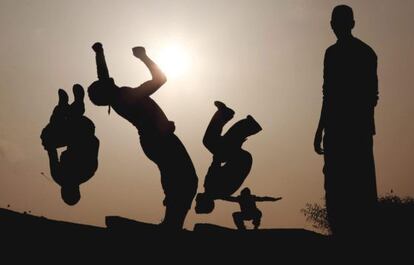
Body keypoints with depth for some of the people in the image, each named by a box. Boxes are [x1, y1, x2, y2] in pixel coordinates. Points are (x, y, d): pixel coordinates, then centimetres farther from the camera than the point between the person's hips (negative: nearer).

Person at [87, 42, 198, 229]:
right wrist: (144, 57, -12)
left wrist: (99, 53, 23)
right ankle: (172, 225, -17)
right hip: (162, 140, -9)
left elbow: (103, 75, 18)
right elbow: (160, 78, -21)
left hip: (150, 140, 9)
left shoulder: (113, 97, 1)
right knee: (187, 180, -11)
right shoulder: (129, 96, -23)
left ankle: (170, 223, 18)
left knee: (173, 179, 16)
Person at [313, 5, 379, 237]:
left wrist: (320, 130, -12)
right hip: (363, 126, 7)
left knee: (338, 183, -7)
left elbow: (330, 95, -14)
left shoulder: (334, 53, -7)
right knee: (362, 182, 9)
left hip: (340, 126, -7)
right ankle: (365, 232, 11)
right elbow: (373, 95, 16)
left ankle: (344, 232, -10)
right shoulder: (367, 52, 15)